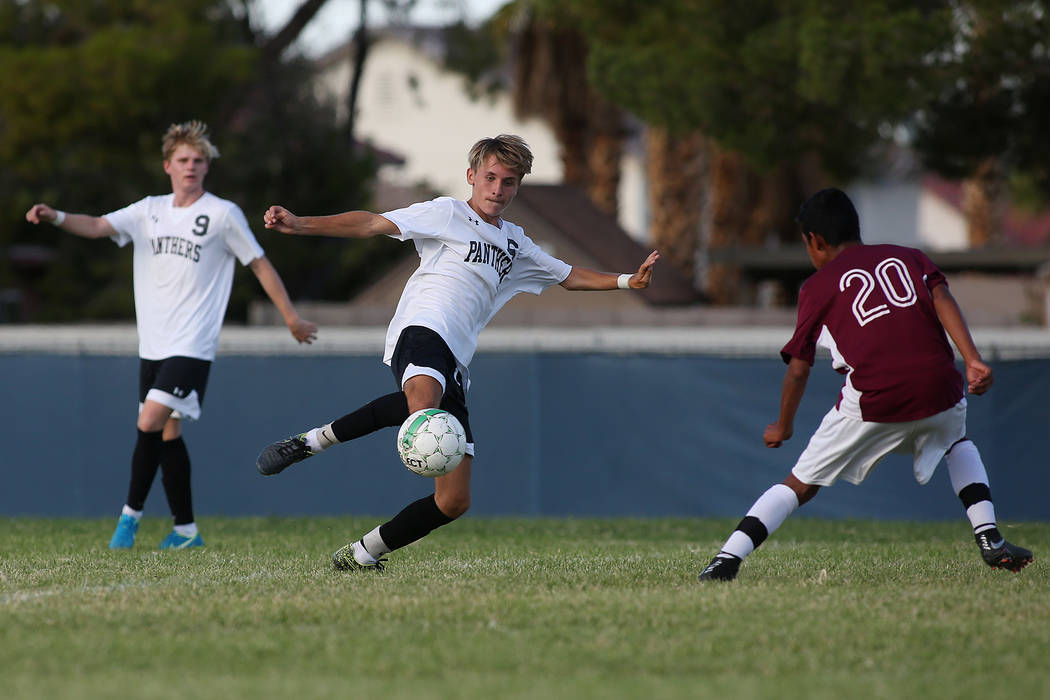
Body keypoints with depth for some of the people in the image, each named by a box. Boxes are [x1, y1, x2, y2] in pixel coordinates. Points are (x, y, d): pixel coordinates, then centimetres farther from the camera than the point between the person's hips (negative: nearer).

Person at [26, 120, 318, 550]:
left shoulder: (223, 215, -1)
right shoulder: (150, 211, 10)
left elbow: (260, 265, 5)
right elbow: (99, 226, -2)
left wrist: (292, 319, 7)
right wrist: (56, 217, -21)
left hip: (192, 346, -5)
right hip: (153, 345, 5)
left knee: (151, 424, -17)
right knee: (168, 434, 8)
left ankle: (131, 513, -5)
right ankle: (186, 530, 15)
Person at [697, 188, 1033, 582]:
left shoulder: (818, 286, 17)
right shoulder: (908, 257, 24)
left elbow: (798, 369, 17)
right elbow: (941, 297, 5)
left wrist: (783, 427, 32)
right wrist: (972, 359, -5)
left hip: (873, 398, -3)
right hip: (937, 385, 3)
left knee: (800, 486, 9)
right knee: (957, 443, 36)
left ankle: (728, 558, -5)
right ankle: (989, 540, 19)